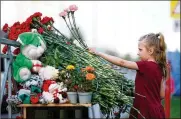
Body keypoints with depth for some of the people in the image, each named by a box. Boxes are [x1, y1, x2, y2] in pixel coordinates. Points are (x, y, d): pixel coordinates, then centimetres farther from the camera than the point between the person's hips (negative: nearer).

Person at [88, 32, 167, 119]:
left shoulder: (146, 66, -18)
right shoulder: (159, 67, 6)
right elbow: (162, 95, 10)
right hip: (155, 111, 8)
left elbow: (122, 63, -20)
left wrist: (98, 53, -19)